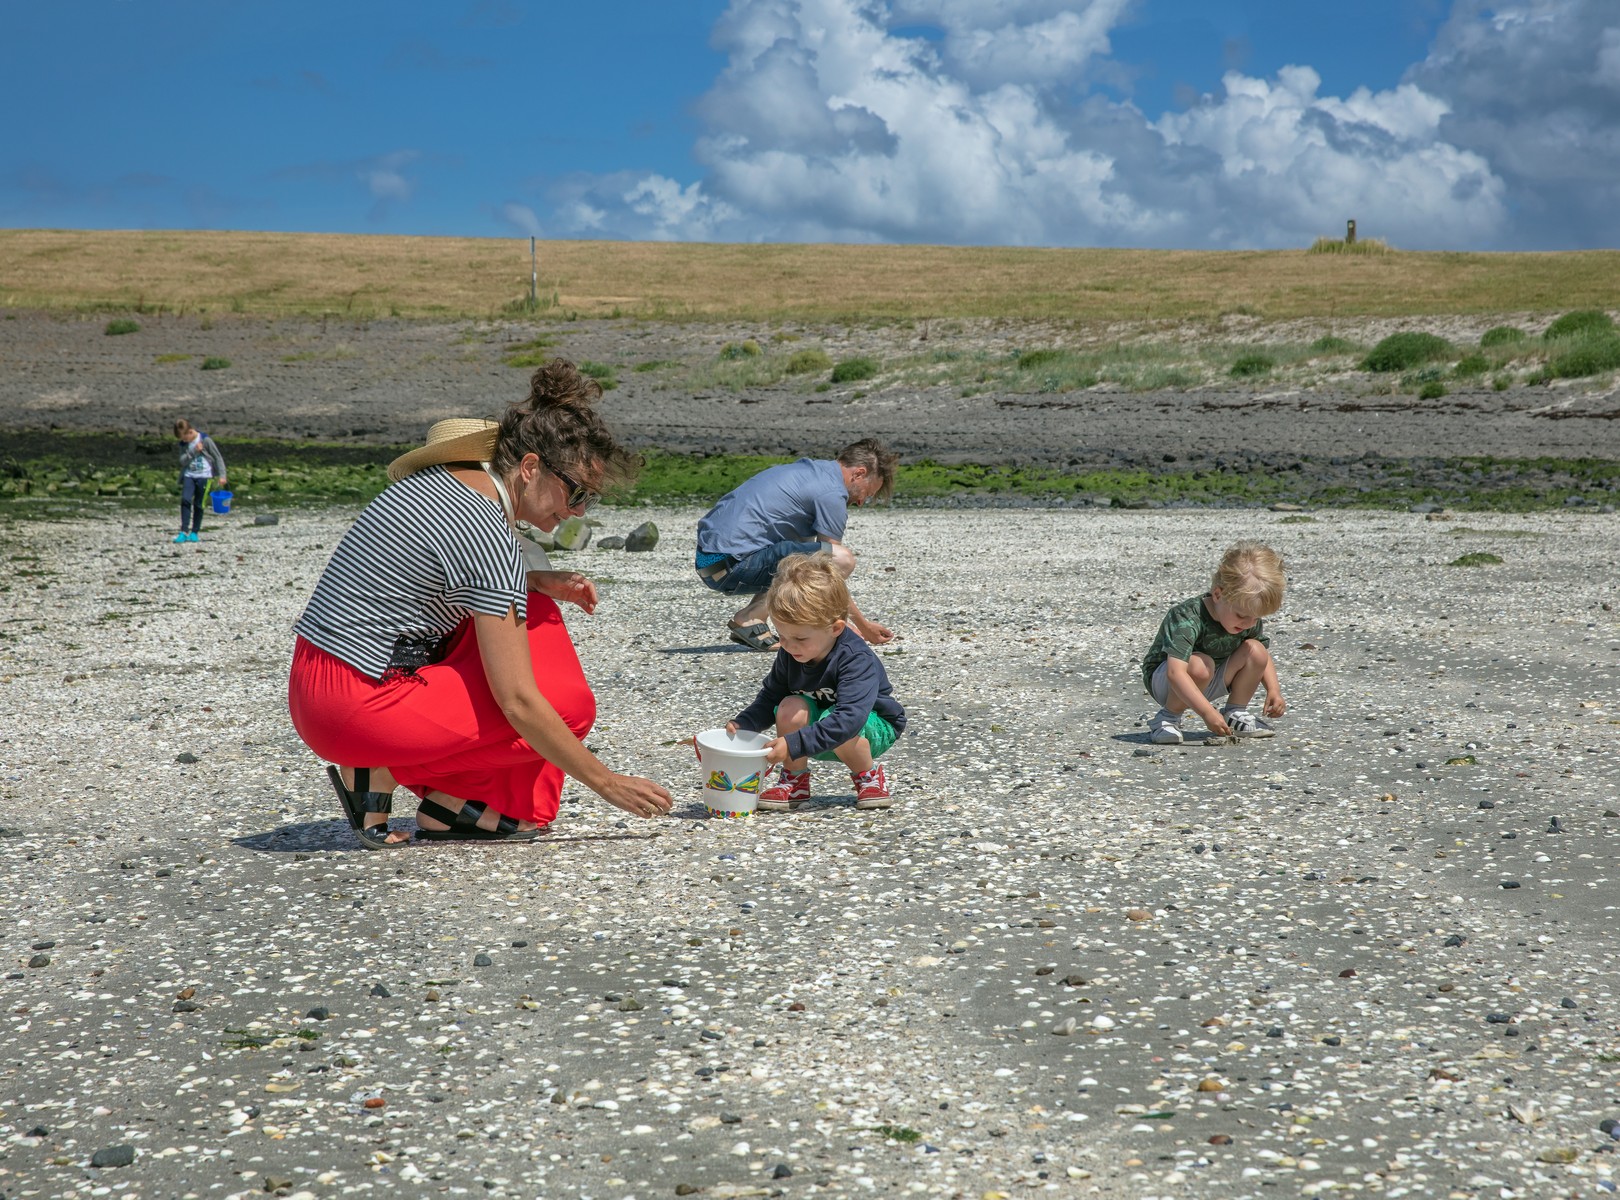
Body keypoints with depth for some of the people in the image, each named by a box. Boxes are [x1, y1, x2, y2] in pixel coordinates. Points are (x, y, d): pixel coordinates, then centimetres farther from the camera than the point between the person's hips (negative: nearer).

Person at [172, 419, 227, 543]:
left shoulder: (205, 440, -7)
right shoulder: (184, 444, 6)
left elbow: (218, 457, -4)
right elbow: (183, 461, -3)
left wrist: (222, 475, -8)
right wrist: (194, 451, -17)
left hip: (204, 476, -3)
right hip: (189, 475, 3)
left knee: (199, 505, -1)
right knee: (185, 500, -16)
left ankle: (194, 533, 10)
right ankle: (184, 531, -13)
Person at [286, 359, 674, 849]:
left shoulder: (446, 478, 7)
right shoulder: (485, 531, -19)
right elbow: (518, 703, -21)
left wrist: (540, 582, 10)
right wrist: (605, 782, -13)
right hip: (357, 707, -9)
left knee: (533, 612, 15)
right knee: (568, 704, -5)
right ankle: (386, 773, -1)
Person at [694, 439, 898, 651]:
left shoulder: (809, 469, 22)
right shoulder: (832, 492, -7)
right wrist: (863, 627, 9)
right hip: (733, 562, -10)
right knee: (841, 559, -19)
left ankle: (750, 614, 10)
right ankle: (750, 619, -10)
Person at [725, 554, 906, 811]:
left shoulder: (856, 659, -32)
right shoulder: (789, 654, -11)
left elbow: (848, 719, -43)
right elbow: (770, 697, 3)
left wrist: (793, 744, -48)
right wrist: (743, 724, -18)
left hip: (874, 728, -5)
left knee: (835, 727, -37)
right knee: (791, 707, -25)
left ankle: (869, 775, -8)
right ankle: (794, 782, -8)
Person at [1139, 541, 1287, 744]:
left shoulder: (1250, 620, -11)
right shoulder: (1186, 618, -33)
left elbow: (1264, 657, 7)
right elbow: (1176, 672, -43)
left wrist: (1274, 689, -11)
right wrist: (1207, 712, -51)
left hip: (1210, 683, 6)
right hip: (1163, 679, -6)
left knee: (1256, 650, -15)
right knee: (1200, 665, -38)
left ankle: (1235, 714, 1)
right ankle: (1167, 719, -16)